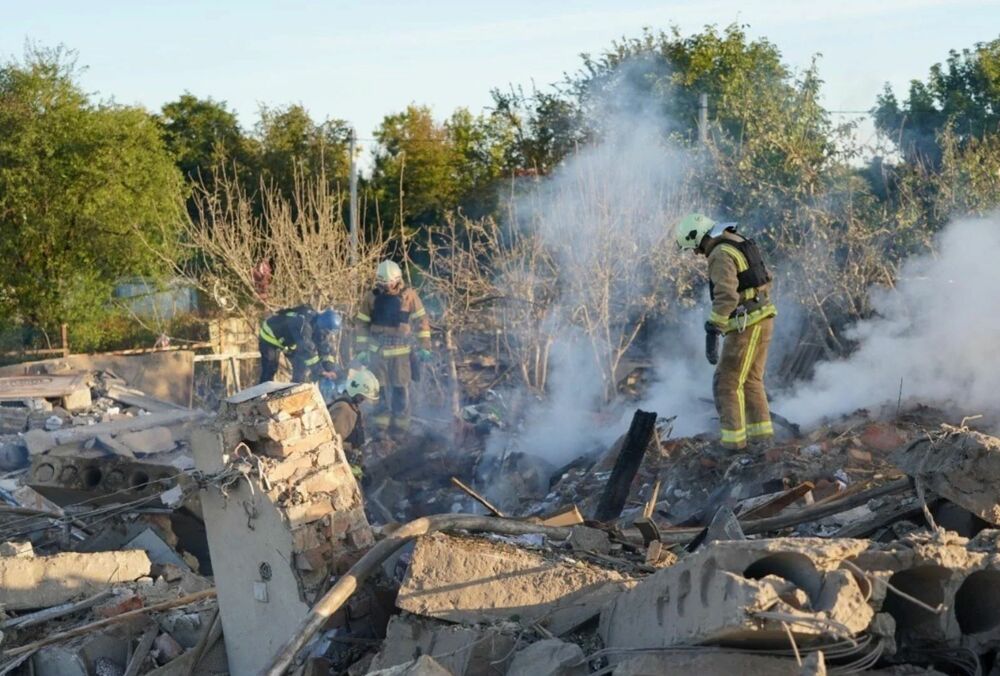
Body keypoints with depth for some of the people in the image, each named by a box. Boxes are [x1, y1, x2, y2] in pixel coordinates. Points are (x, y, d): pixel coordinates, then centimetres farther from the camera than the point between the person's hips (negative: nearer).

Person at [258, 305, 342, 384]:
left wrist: (331, 370, -24)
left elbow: (327, 348, -13)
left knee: (301, 365, 2)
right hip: (270, 336, -8)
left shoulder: (322, 329, -17)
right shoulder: (303, 324, -42)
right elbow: (307, 350, -45)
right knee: (269, 371, -13)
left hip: (289, 339, 8)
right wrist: (320, 372, -46)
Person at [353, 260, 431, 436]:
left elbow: (421, 321, -1)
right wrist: (361, 350, 2)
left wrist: (425, 347, -3)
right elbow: (362, 324, 5)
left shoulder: (408, 295, -6)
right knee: (379, 390, 5)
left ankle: (400, 426, 12)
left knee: (400, 391, 3)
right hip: (377, 351, 2)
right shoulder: (371, 297, -2)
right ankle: (380, 427, 15)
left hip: (400, 352, -1)